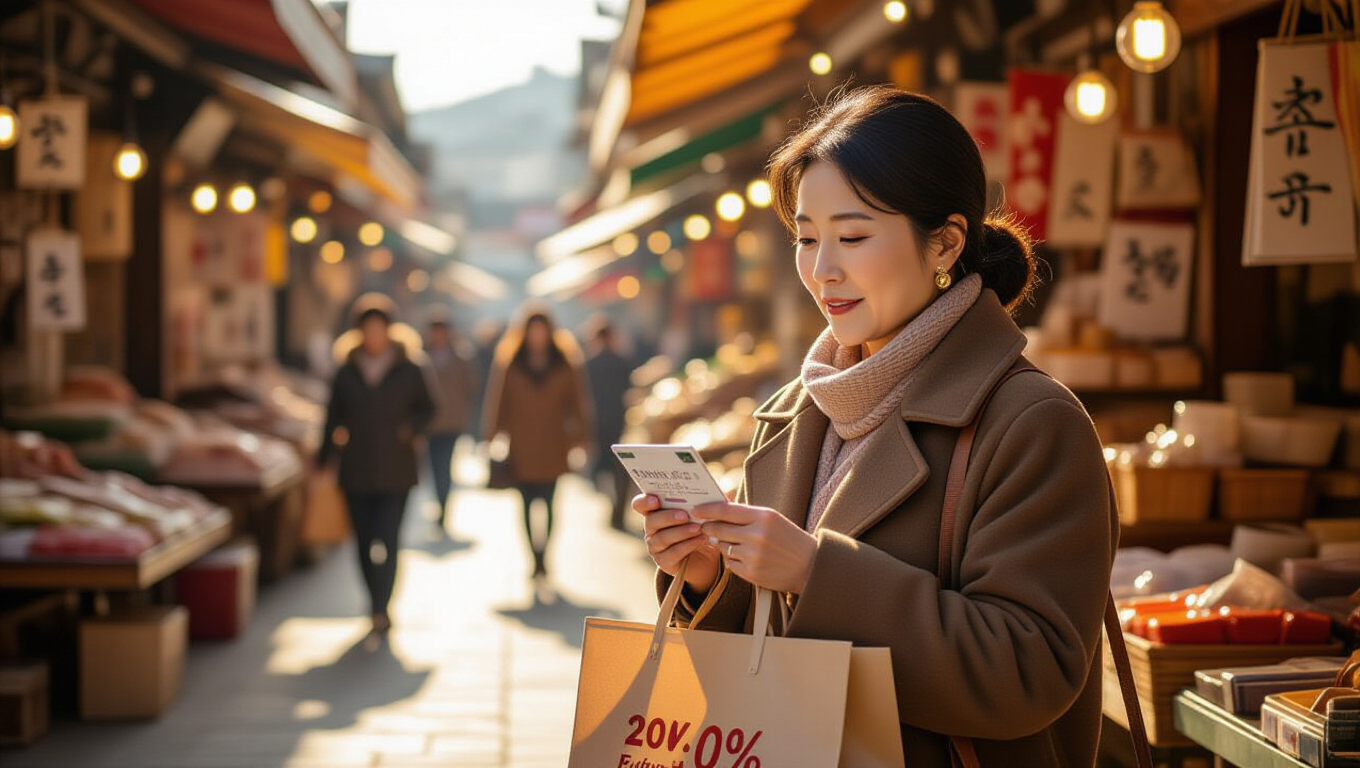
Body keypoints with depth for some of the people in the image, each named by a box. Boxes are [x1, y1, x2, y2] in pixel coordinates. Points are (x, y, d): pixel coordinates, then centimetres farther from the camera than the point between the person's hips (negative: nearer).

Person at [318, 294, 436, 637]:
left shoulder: (408, 372, 1)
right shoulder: (346, 374, 5)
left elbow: (426, 407, 13)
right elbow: (334, 419, 9)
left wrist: (410, 429, -6)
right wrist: (324, 462, 7)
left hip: (394, 471, -2)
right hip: (356, 473, 3)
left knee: (386, 541, -13)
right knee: (365, 543, 8)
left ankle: (380, 610, -15)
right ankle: (378, 605, 21)